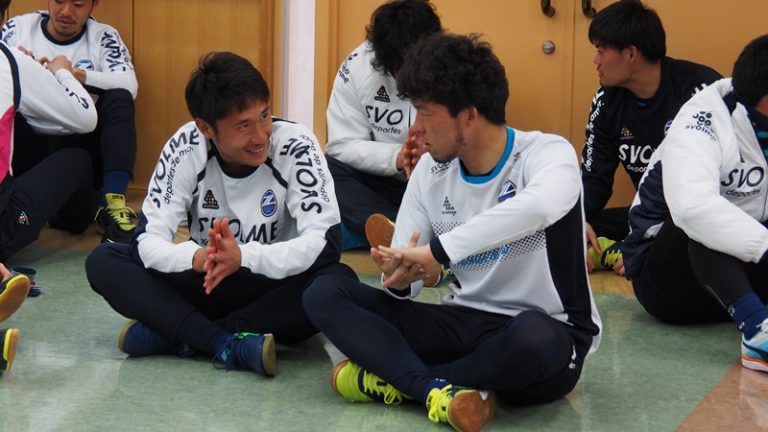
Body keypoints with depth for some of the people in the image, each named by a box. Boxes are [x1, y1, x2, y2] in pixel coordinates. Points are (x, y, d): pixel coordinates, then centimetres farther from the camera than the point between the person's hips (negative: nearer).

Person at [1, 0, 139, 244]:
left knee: (119, 99, -22)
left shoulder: (103, 37, 3)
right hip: (29, 141, -1)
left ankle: (112, 204, -28)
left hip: (79, 143, 1)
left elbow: (129, 84, -14)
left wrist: (78, 75, -30)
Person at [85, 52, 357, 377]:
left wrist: (243, 257, -39)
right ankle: (230, 345, -35)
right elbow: (148, 240, -17)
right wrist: (197, 258, -39)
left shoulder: (295, 146, -18)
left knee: (339, 282, -33)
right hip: (205, 283, 2)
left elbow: (326, 240, -25)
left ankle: (175, 335, -28)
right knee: (103, 262, -18)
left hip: (277, 288, -2)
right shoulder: (185, 148, -13)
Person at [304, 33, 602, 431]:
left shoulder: (546, 152, -14)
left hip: (546, 331, -5)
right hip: (465, 322, 6)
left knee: (534, 338, -43)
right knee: (324, 295, -9)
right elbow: (401, 281, 5)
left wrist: (437, 251, -39)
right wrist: (399, 279, -20)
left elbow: (541, 206, -40)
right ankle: (439, 389, -30)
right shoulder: (430, 171, 4)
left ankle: (397, 380, -19)